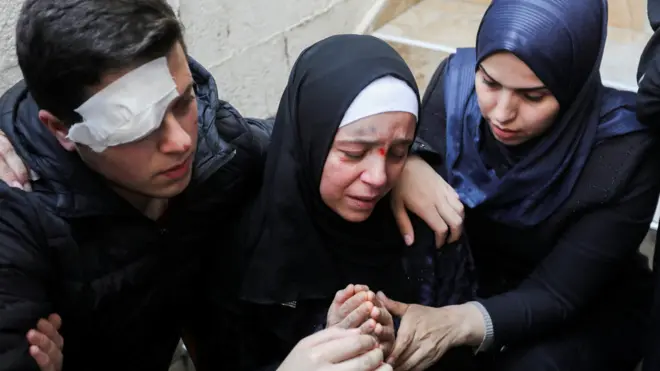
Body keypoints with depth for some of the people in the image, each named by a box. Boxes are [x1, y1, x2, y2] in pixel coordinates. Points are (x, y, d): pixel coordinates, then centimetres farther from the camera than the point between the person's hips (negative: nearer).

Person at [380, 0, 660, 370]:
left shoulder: (624, 155, -27)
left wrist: (458, 323, -42)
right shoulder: (457, 81, -19)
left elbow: (556, 295, -25)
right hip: (473, 279, 2)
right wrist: (405, 166, -34)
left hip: (588, 311, -2)